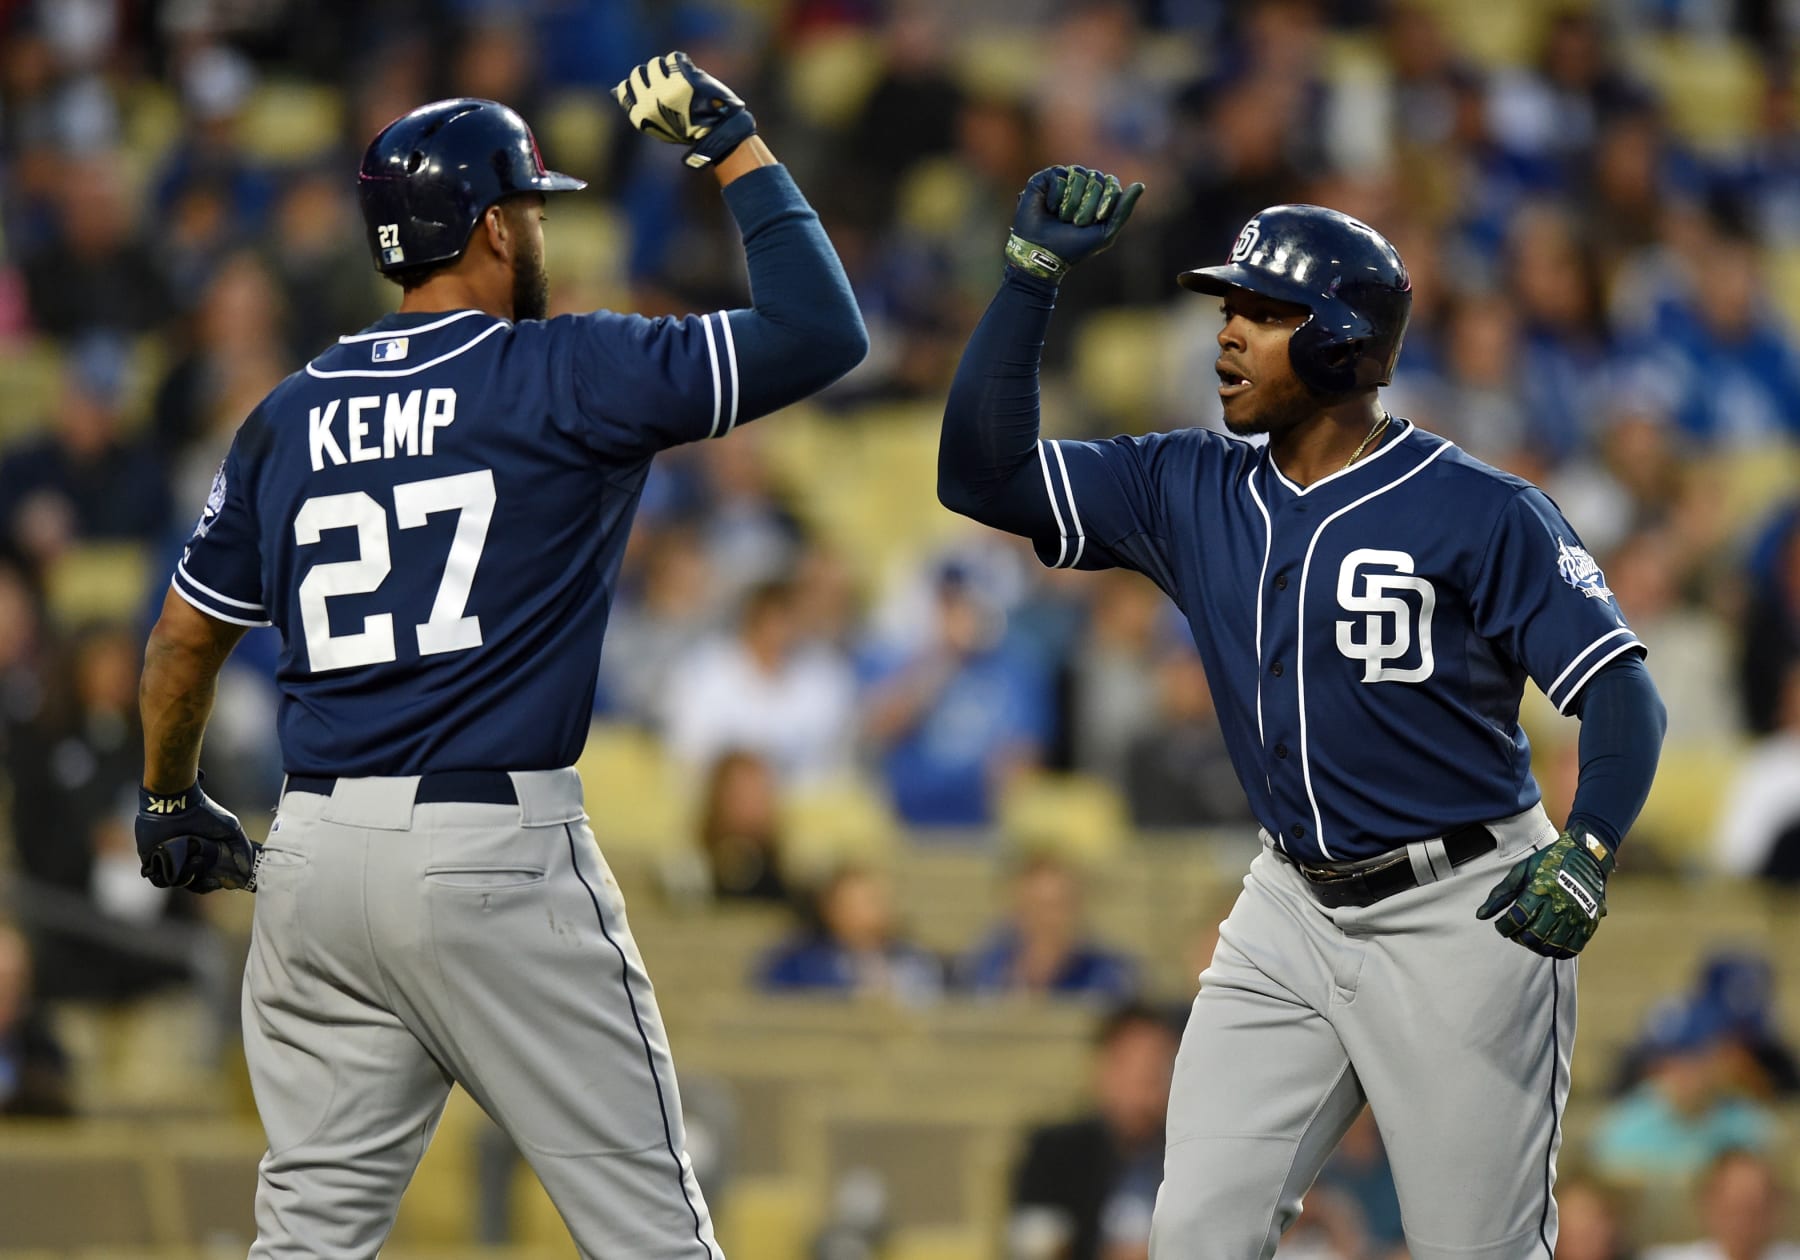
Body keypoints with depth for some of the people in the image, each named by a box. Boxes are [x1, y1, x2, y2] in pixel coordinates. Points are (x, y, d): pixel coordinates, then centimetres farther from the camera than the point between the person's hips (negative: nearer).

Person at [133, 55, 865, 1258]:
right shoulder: (567, 377, -5)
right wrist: (734, 144, 4)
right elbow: (820, 333, -7)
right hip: (495, 856, -5)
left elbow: (183, 639, 19)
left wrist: (169, 805, 36)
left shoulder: (290, 416, 11)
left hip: (314, 855, 6)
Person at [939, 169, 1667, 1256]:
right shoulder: (1192, 492, 4)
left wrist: (1587, 850, -33)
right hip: (1293, 913, 5)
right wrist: (1033, 277, -8)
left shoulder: (1481, 513, -13)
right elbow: (982, 474, -1)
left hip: (1466, 917, -5)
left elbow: (1624, 697, -15)